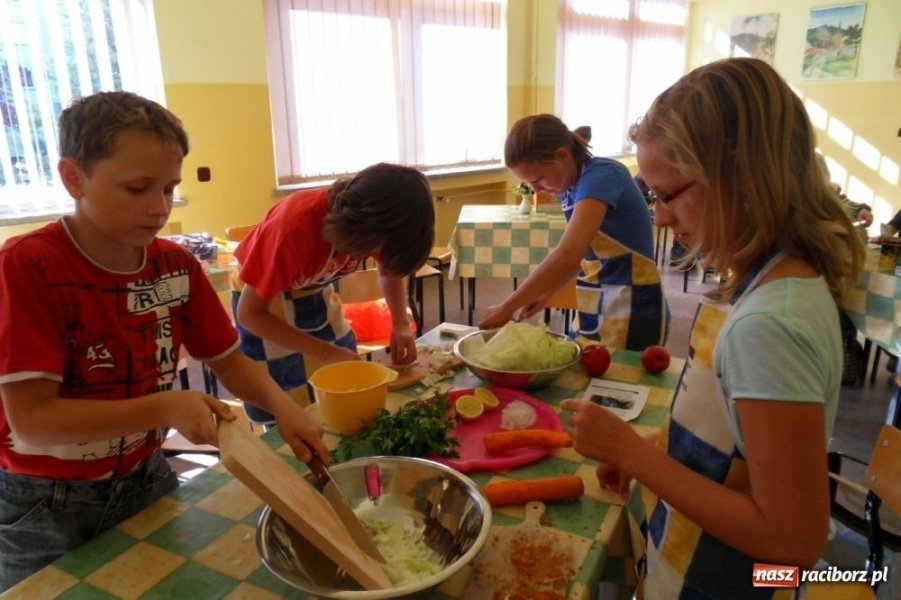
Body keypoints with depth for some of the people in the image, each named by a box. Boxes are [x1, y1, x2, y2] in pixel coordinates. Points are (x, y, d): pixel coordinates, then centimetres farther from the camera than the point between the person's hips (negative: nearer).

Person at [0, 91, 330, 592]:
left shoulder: (177, 264, -8)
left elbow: (229, 361, -1)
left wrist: (280, 404, -20)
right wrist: (165, 408, -32)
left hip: (147, 481, 4)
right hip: (44, 508, -4)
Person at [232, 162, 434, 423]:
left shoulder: (372, 217, -21)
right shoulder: (294, 227, -37)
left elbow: (391, 268, 0)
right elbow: (249, 314, -26)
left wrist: (401, 324, -17)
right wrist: (326, 352, -29)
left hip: (315, 292, 5)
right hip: (265, 296, -5)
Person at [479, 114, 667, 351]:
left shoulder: (601, 175, -20)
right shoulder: (569, 188, 4)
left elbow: (568, 256, -33)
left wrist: (507, 308, -29)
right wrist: (546, 293, -1)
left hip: (632, 310, -8)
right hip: (593, 309, 8)